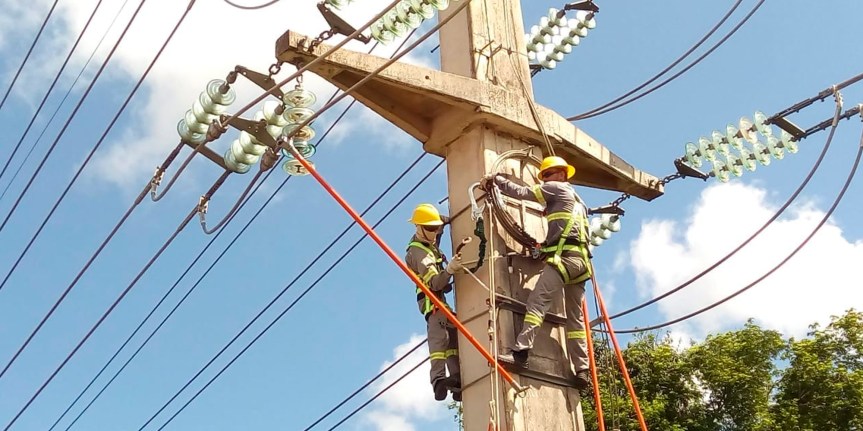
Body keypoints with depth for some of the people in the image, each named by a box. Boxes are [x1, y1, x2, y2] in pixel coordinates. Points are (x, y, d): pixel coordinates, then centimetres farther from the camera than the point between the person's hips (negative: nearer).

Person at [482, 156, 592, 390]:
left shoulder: (557, 188, 8)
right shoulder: (577, 202, 34)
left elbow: (522, 192, 3)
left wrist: (495, 179, 11)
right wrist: (545, 245, 27)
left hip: (564, 256, -9)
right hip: (580, 259, 9)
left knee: (537, 300, -19)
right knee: (575, 316, 7)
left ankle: (520, 351, -32)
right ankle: (582, 370, 2)